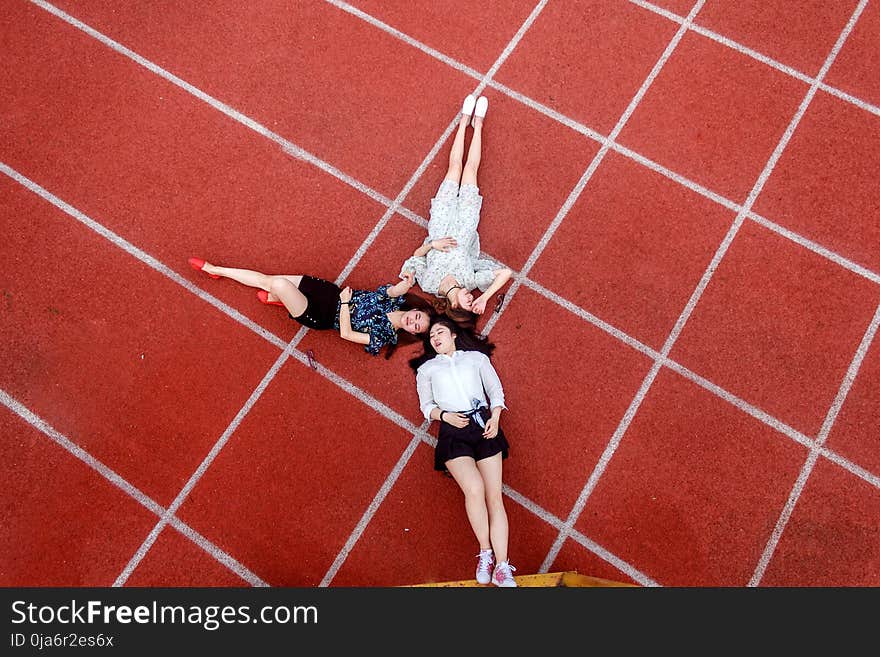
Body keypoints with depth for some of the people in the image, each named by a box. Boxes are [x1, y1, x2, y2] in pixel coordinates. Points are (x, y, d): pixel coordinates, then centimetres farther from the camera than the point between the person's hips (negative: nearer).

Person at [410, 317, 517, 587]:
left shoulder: (477, 357, 19)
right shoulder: (427, 368, 21)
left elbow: (496, 390, 13)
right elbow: (426, 404, 14)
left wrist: (495, 418, -4)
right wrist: (444, 415, -7)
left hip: (484, 425, 1)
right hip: (452, 431, -1)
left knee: (495, 495, -8)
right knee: (474, 488, -23)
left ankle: (501, 567, -7)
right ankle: (485, 553, -4)